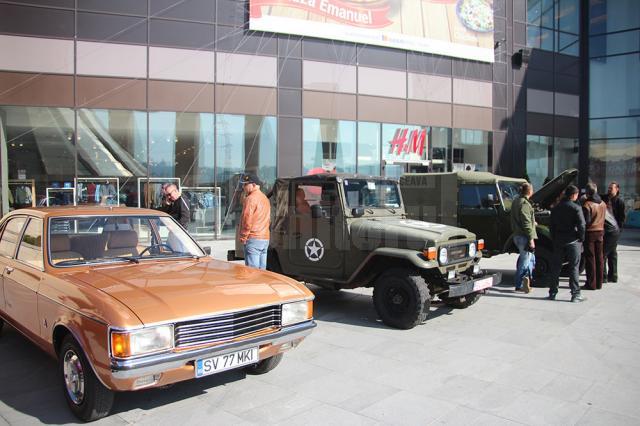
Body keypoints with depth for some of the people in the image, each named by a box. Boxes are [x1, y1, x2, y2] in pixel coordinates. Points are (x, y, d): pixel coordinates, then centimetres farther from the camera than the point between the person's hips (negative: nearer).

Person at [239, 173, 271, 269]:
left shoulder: (251, 198, -11)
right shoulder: (265, 198, 19)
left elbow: (247, 220, -16)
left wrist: (243, 237, -8)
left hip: (254, 239, -9)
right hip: (265, 238, 9)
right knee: (262, 270, 10)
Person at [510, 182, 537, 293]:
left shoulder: (516, 201, 12)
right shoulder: (524, 203, -18)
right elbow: (526, 223, -21)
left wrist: (533, 223, 37)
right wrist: (531, 239, -19)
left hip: (517, 235, 10)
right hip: (524, 236, -10)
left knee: (530, 258, 20)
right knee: (525, 261, -2)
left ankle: (525, 279, 22)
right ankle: (519, 285, -2)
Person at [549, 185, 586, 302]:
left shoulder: (555, 208, 7)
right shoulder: (576, 208, -10)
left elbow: (551, 225, 9)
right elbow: (581, 225, -14)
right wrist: (581, 238, -1)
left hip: (558, 241, 5)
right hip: (573, 241, -4)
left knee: (556, 268, 10)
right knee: (574, 268, 1)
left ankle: (552, 293, 14)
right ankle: (575, 295, 2)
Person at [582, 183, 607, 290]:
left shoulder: (587, 205, -16)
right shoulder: (603, 203, 6)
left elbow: (586, 221, -17)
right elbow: (603, 217, 12)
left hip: (590, 233, -6)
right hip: (600, 231, 6)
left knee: (590, 258, -1)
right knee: (599, 257, 11)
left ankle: (591, 284, 1)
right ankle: (599, 283, 17)